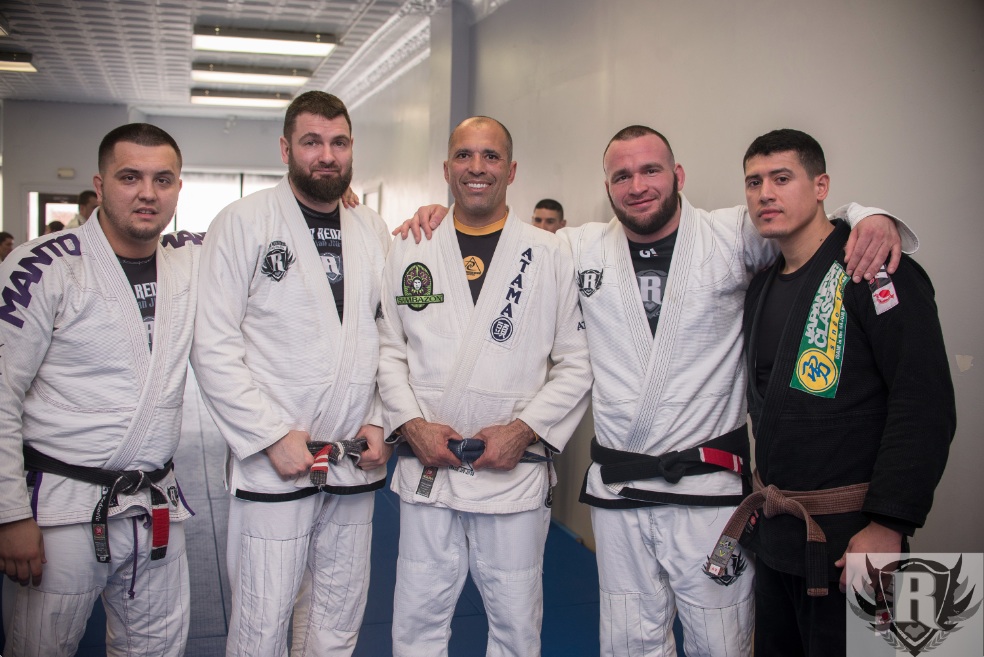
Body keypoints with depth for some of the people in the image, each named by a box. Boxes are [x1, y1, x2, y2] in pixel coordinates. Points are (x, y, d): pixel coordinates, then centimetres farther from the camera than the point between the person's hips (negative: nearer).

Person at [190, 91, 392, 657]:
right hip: (273, 463, -4)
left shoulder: (374, 232, 11)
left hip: (356, 463, 4)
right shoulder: (244, 222, -3)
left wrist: (381, 423, 1)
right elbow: (213, 347, -9)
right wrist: (273, 436, -13)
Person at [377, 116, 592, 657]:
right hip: (426, 471, 2)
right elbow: (389, 351, 8)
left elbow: (576, 364, 0)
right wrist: (412, 424, -6)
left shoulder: (550, 256, 1)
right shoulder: (409, 253, 6)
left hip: (516, 473, -1)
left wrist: (523, 429, -11)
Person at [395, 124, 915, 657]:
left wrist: (869, 217, -16)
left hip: (708, 487, -2)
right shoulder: (581, 248, 6)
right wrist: (443, 216, 7)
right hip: (614, 490, 3)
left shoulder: (733, 235, -2)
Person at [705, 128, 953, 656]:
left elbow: (926, 405, -19)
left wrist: (889, 525, -21)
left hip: (846, 535, -7)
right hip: (774, 533, 8)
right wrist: (760, 500, 13)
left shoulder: (873, 272, -12)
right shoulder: (763, 286, 12)